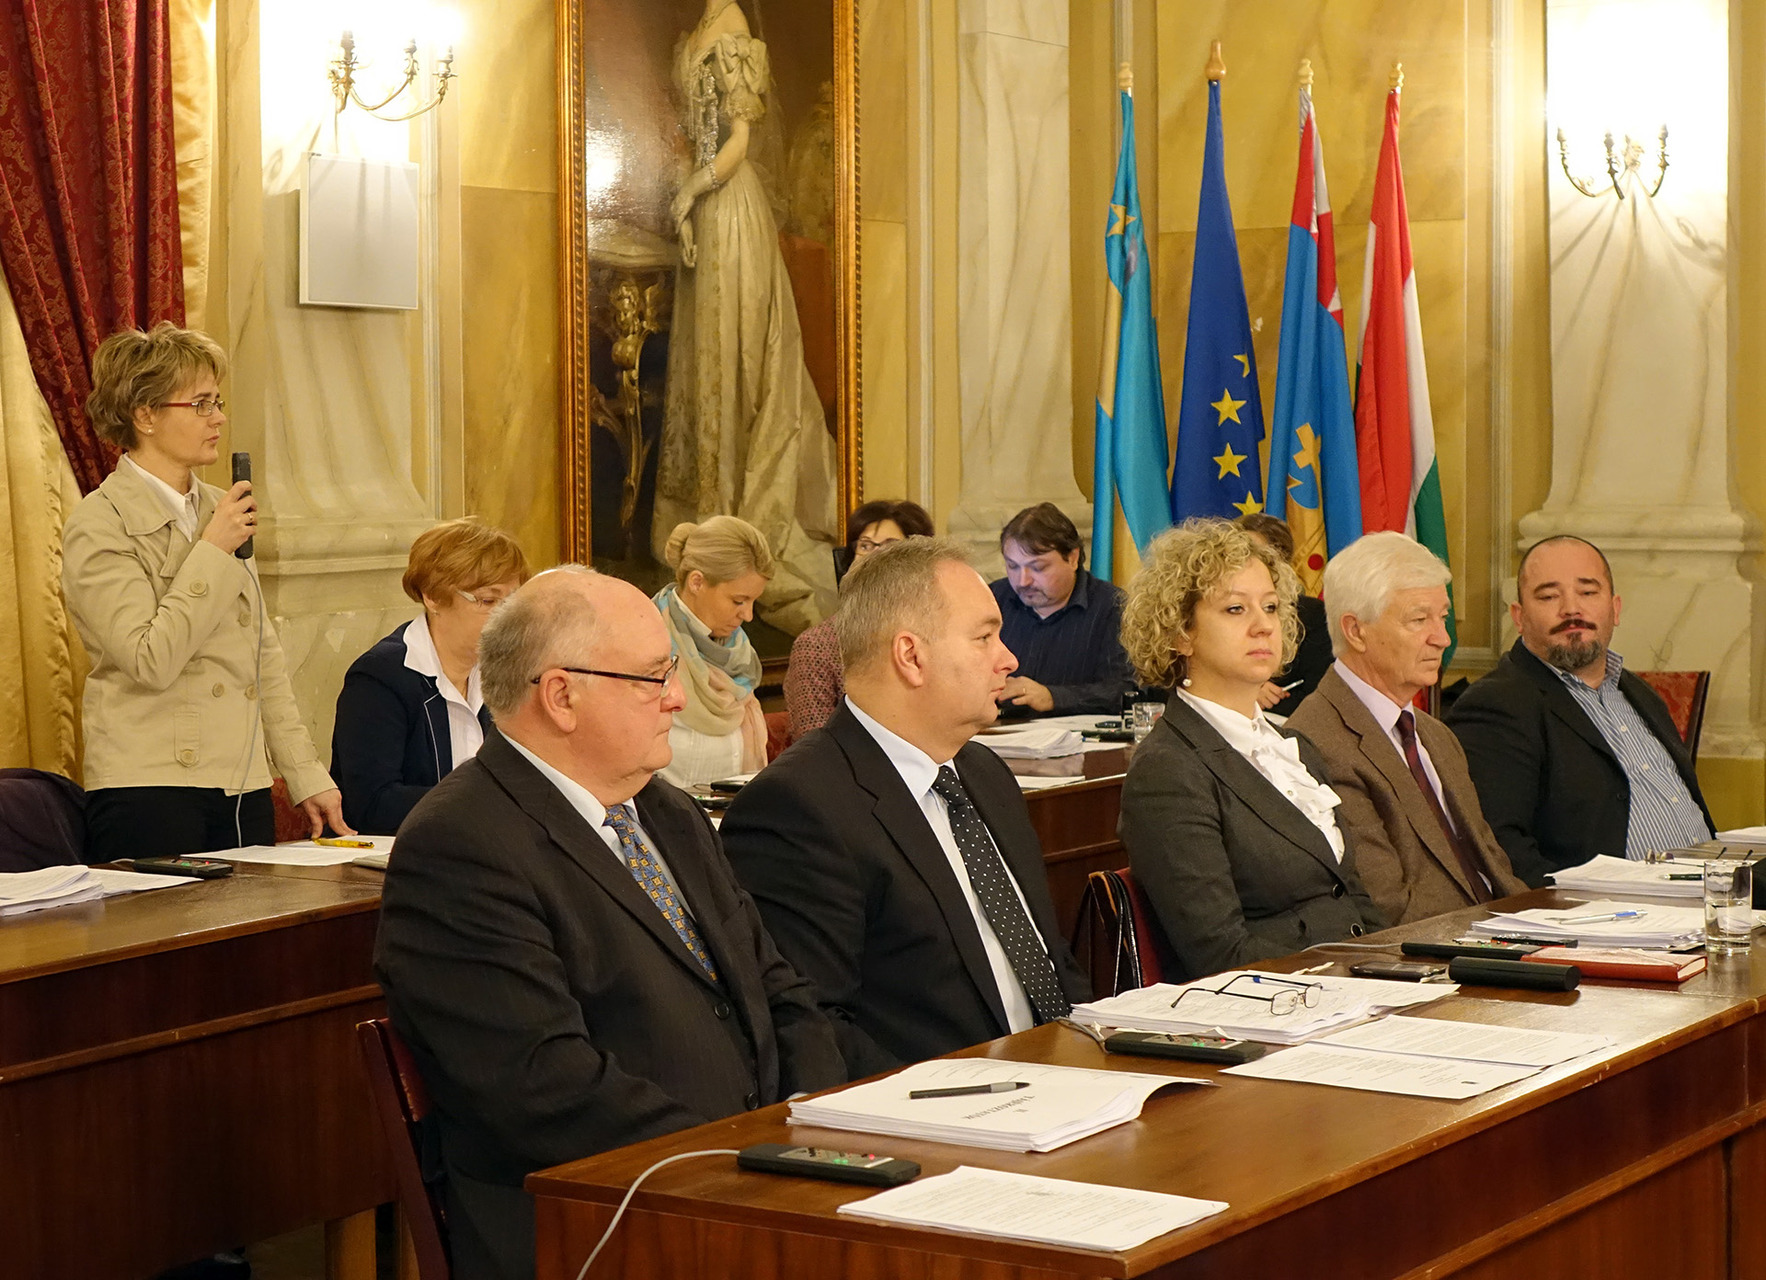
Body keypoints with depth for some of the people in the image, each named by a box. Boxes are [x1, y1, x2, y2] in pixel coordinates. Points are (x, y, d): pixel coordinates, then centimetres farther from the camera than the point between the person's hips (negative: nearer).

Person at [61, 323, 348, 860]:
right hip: (152, 791, -6)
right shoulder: (99, 526, -7)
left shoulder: (218, 510, 14)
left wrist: (307, 775, 13)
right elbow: (151, 662, -18)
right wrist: (214, 551, -13)